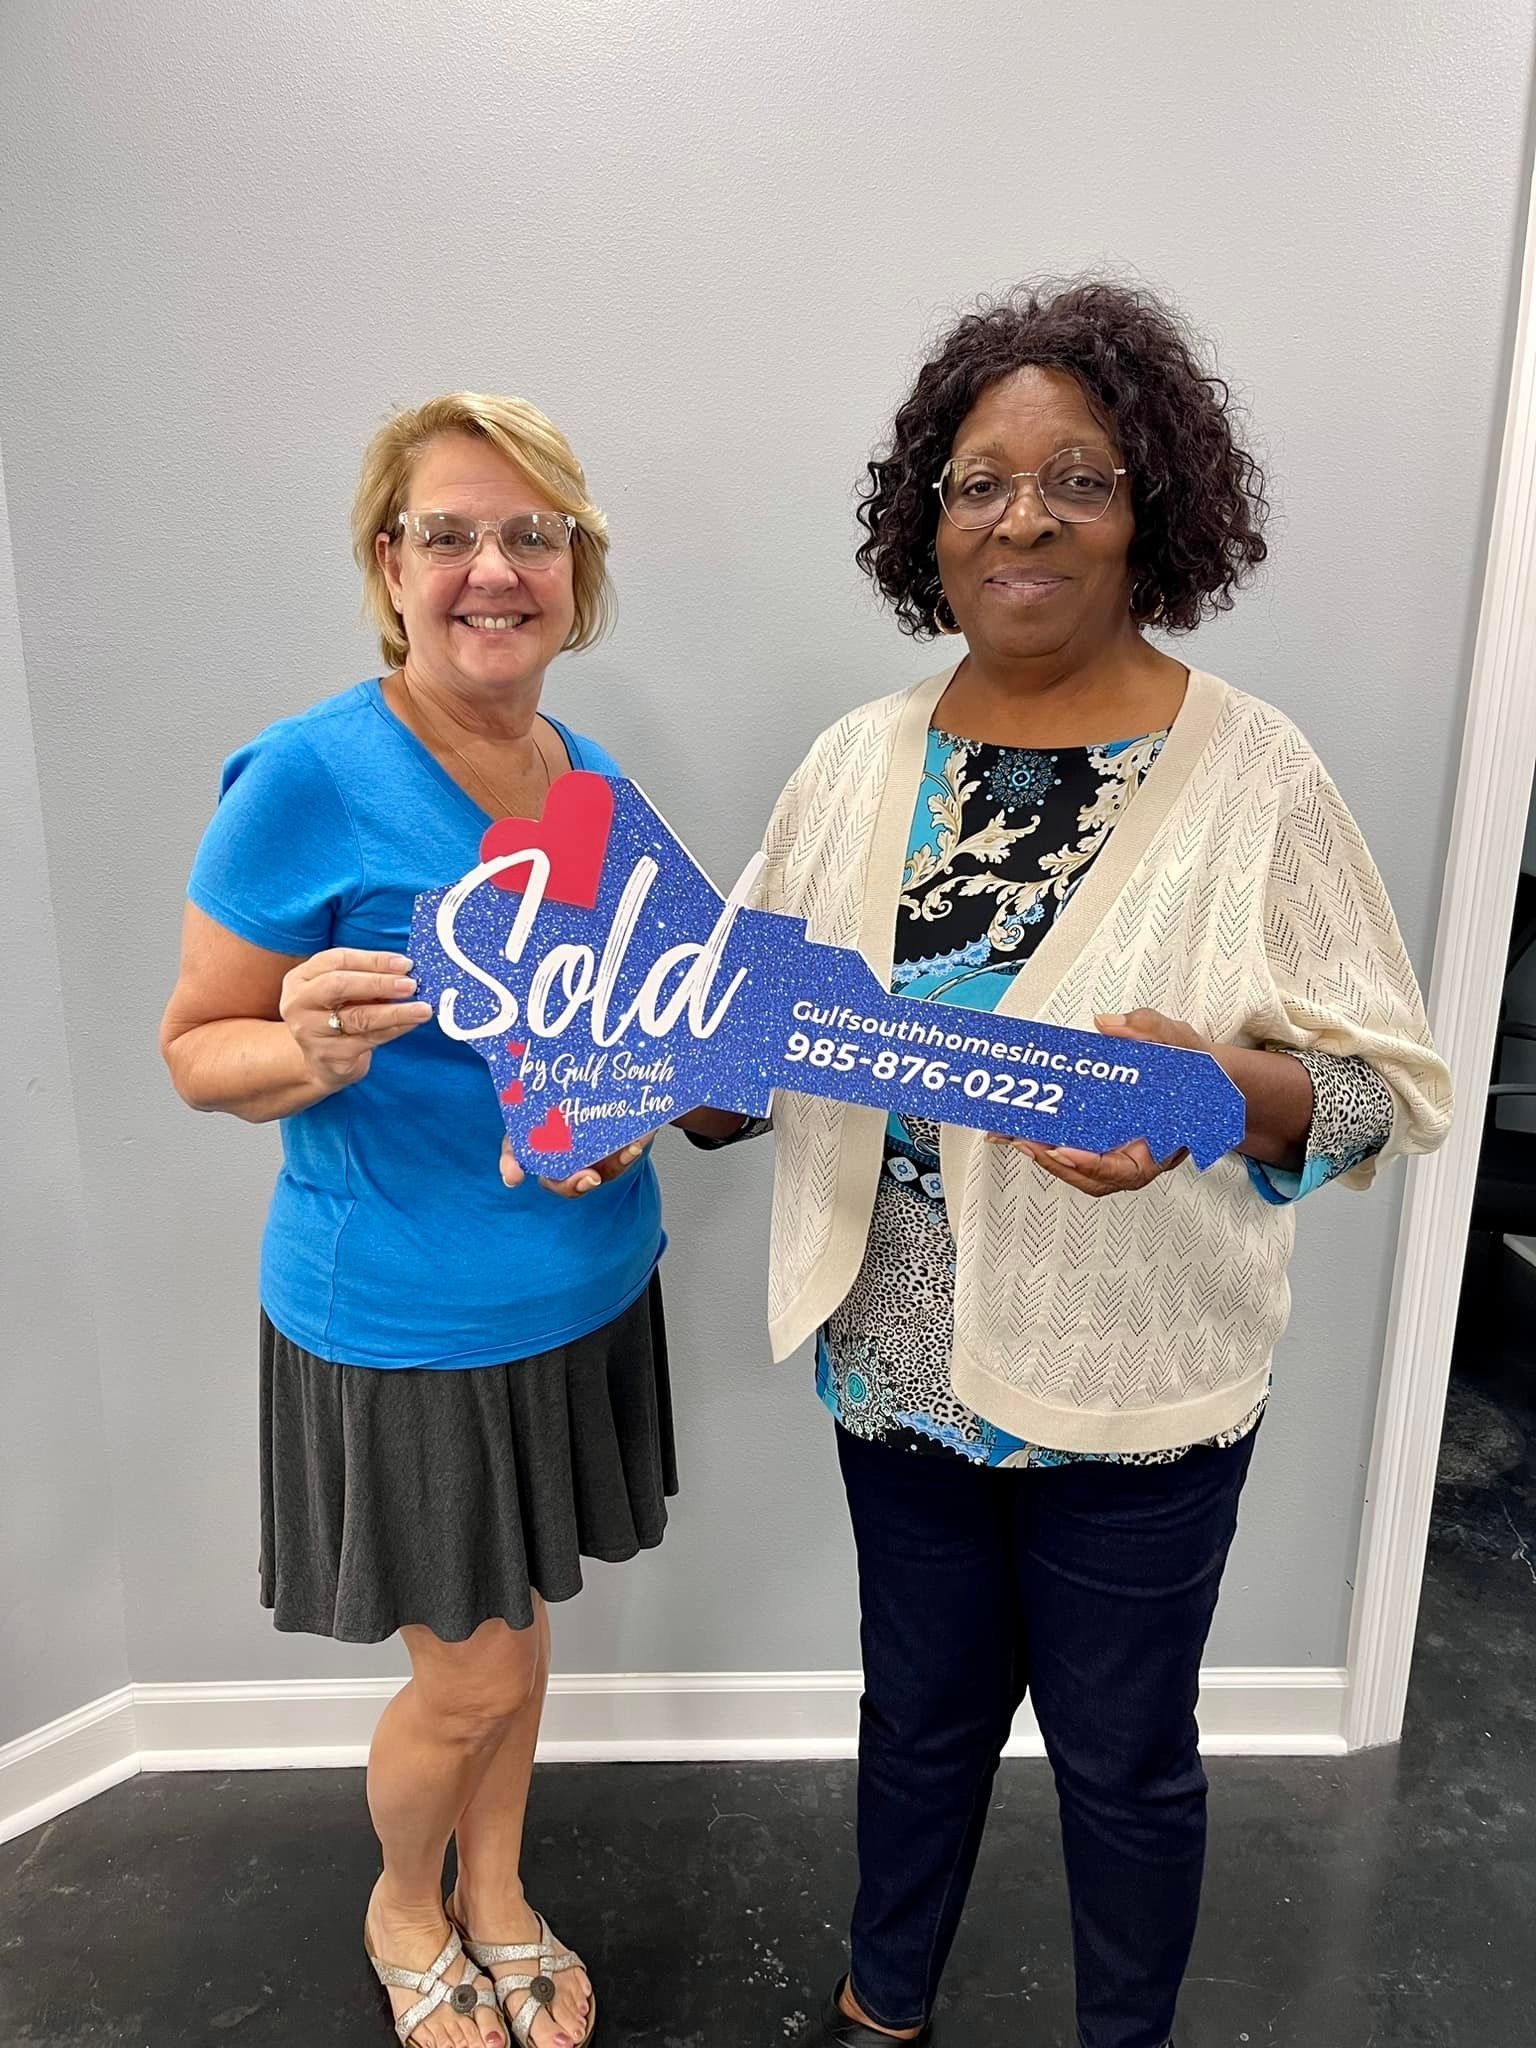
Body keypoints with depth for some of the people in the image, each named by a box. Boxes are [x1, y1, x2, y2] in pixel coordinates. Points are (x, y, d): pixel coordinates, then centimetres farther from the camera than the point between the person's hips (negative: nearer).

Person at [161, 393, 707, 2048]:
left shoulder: (596, 784, 3)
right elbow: (195, 1047, -10)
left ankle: (496, 1897, 50)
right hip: (400, 1321, -5)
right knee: (472, 1678, 11)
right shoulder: (310, 777, -16)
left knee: (515, 1629, 22)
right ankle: (401, 1908, 45)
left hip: (583, 1290, 6)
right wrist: (318, 1053, -31)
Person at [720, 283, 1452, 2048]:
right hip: (897, 1355, 4)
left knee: (1121, 1754, 19)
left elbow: (1392, 1088, -9)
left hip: (1130, 1379, -3)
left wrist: (1224, 1088, -29)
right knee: (920, 1712, 25)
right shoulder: (859, 760, 1)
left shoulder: (1252, 774, -11)